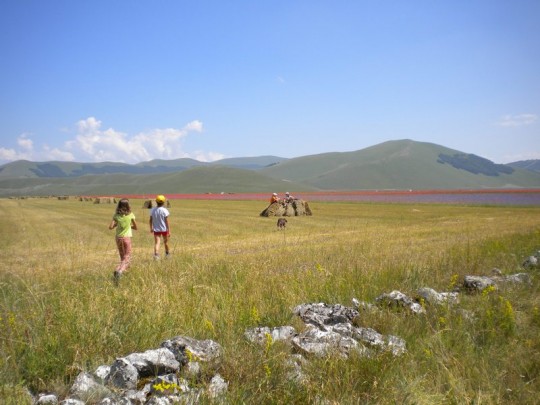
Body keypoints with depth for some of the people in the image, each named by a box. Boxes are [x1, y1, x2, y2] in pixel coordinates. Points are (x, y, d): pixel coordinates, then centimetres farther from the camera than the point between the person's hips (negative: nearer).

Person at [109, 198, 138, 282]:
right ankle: (119, 271, -24)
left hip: (118, 238, 3)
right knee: (127, 258, -1)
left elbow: (110, 227, -8)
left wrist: (117, 224, 9)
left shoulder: (116, 215, -3)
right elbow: (135, 227, 2)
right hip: (127, 238, -3)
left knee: (122, 257, 22)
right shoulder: (130, 215, -6)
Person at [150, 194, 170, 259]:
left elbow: (151, 220, 5)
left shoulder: (153, 210, -2)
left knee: (157, 243, -4)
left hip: (156, 229, 2)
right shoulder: (164, 210, -13)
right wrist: (169, 231, -9)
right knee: (165, 242, 19)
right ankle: (167, 254, 38)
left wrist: (151, 228, 19)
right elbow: (167, 222, -13)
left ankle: (156, 254, -28)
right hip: (164, 229, -1)